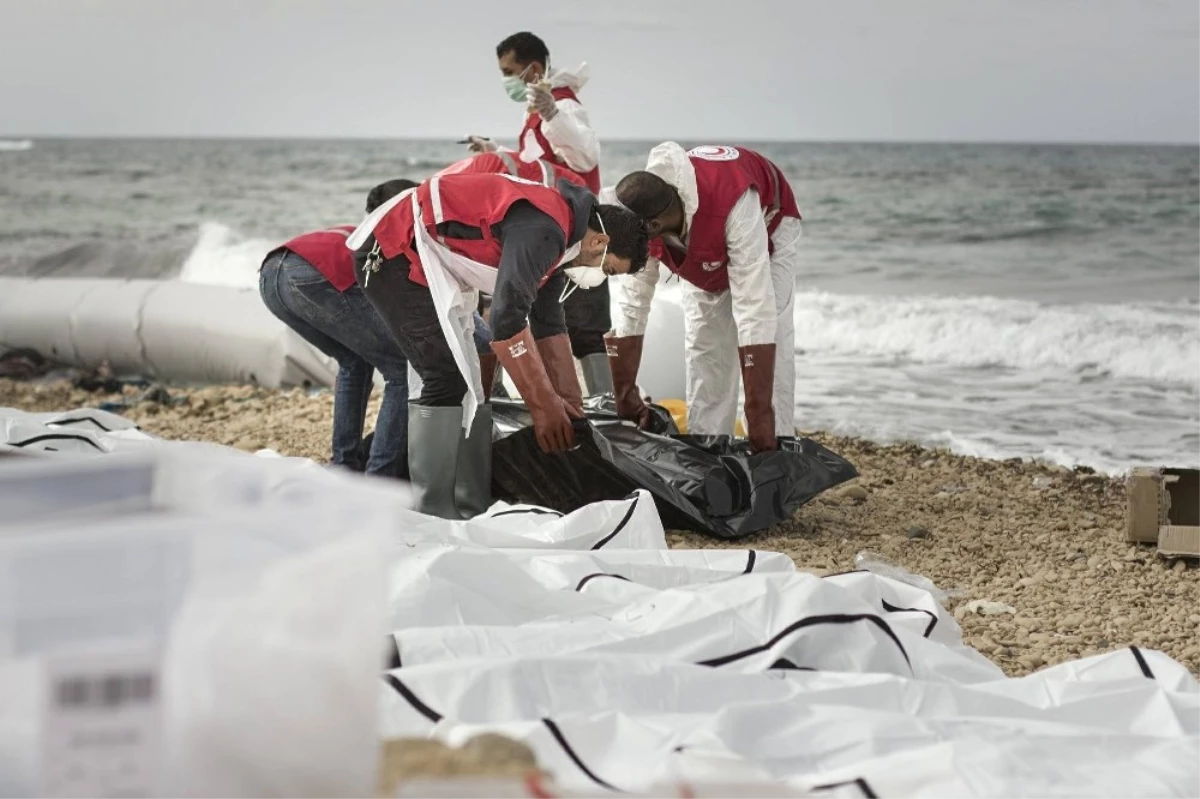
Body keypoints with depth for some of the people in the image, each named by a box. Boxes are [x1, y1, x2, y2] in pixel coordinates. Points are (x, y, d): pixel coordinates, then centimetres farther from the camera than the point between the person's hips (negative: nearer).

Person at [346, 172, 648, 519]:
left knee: (466, 383, 9)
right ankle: (433, 516, -13)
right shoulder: (542, 230, -25)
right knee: (448, 379, -16)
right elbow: (508, 320, -29)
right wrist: (543, 405, -22)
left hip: (433, 264, 11)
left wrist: (570, 401, 13)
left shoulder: (556, 240, 8)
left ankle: (472, 511, 11)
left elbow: (548, 324, 15)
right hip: (394, 253, -11)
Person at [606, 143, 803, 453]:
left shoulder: (734, 205, -49)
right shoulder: (641, 216, -32)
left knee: (771, 351, -16)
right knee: (703, 352, -2)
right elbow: (631, 308, -23)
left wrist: (759, 416, -48)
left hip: (768, 228, -4)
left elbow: (755, 312, -49)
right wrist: (625, 396, -19)